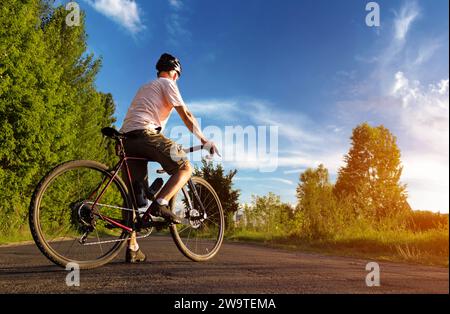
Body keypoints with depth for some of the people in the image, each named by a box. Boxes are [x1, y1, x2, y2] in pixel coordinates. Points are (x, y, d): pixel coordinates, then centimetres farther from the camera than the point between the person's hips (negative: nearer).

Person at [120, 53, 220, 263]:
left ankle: (132, 249, 5)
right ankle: (160, 204, -20)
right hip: (145, 133, -8)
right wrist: (204, 140, 5)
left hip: (126, 137, 8)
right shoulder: (167, 84, 10)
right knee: (185, 168, 1)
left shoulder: (144, 87, 35)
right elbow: (186, 115, 2)